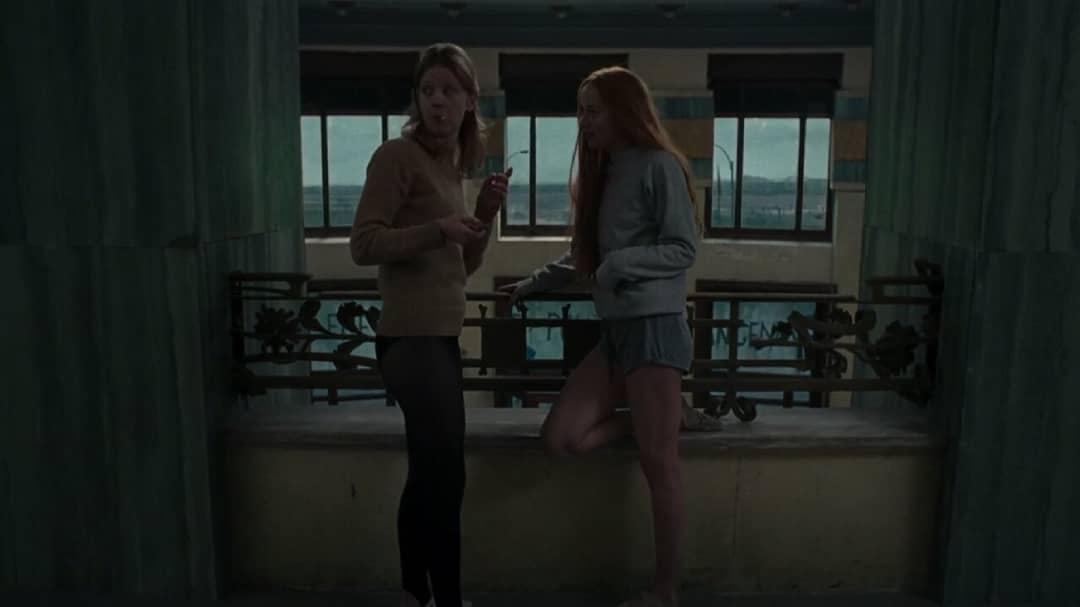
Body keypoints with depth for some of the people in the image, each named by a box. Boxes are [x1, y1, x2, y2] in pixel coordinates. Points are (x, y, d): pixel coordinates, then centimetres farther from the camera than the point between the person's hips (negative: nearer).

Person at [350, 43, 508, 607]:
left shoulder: (453, 163, 15)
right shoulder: (397, 155, -9)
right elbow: (363, 243, -17)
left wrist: (483, 215, 2)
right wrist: (438, 228, -26)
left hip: (440, 337, 9)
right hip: (412, 338, -9)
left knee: (429, 475, 17)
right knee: (445, 478, -4)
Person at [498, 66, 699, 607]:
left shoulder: (659, 165, -6)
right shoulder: (604, 172, 19)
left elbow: (684, 250, -10)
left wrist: (621, 262, -21)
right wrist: (532, 284, 21)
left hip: (655, 328, -8)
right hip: (615, 330, 8)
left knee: (658, 465, -4)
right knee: (560, 437, -6)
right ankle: (654, 419, 15)